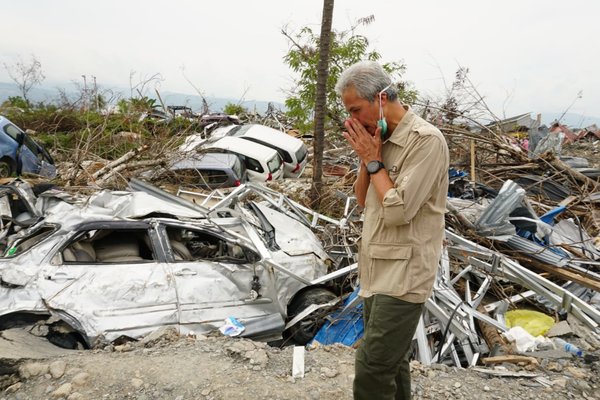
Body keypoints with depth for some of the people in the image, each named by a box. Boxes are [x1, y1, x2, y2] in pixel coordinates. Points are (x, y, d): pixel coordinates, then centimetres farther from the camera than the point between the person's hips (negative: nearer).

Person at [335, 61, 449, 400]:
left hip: (404, 273, -8)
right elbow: (362, 199, 13)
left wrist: (374, 160, -11)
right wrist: (366, 158, -2)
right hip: (378, 268, 8)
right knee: (392, 363, 18)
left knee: (372, 368, -7)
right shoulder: (381, 139, 9)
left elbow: (398, 210, -23)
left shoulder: (426, 140, -17)